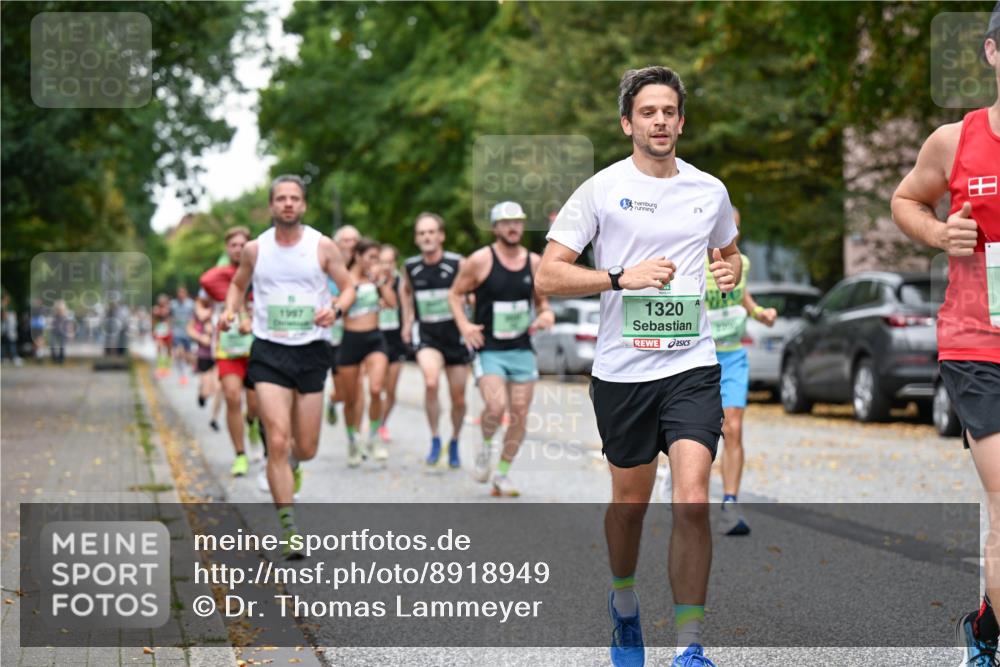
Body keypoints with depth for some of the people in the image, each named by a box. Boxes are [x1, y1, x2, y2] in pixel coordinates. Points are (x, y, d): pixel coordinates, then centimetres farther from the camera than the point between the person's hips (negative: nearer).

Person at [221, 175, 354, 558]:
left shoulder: (323, 246, -1)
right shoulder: (255, 249, 2)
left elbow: (348, 287, 5)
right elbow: (238, 284, 19)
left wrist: (336, 309, -16)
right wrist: (230, 311, -1)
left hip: (311, 352, 1)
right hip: (268, 352, -1)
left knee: (307, 449, 6)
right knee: (277, 442, -13)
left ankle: (292, 458, 45)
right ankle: (289, 529, -6)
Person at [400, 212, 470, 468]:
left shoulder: (458, 264, -11)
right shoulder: (410, 266, 0)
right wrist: (407, 321, 17)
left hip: (455, 335, 0)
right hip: (427, 335, 0)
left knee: (458, 398, 8)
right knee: (431, 382, -28)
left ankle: (454, 443, 35)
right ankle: (435, 440, -12)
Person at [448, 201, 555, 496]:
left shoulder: (534, 262, 6)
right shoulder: (480, 261, -6)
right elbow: (455, 294, 3)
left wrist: (546, 314, -3)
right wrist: (464, 325, -12)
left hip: (522, 350, 4)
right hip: (489, 349, -4)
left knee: (520, 415, 1)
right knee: (496, 407, -23)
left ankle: (503, 474, 16)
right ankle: (485, 445, 9)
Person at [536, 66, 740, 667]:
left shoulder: (710, 190, 8)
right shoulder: (602, 190, -2)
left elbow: (728, 253, 27)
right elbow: (547, 275, -6)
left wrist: (731, 272, 3)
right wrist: (622, 277, -16)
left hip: (692, 367, 1)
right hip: (622, 370, -1)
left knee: (692, 502, -13)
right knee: (631, 501, 13)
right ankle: (624, 603, 42)